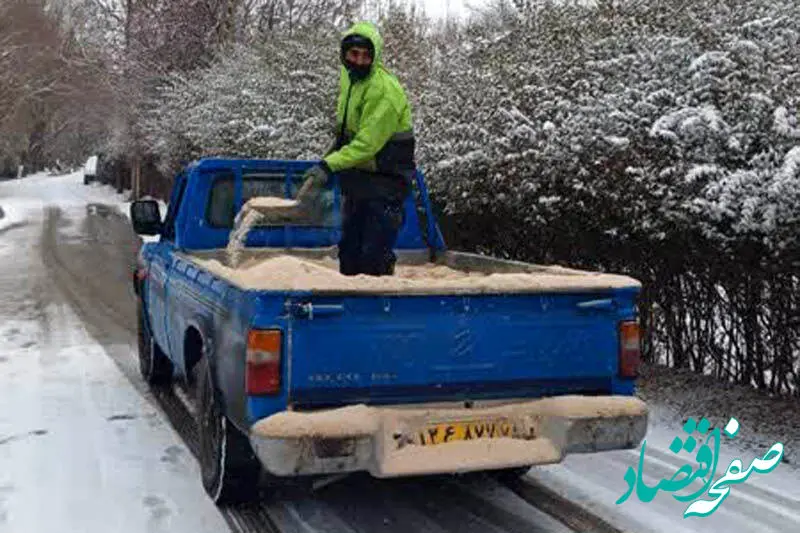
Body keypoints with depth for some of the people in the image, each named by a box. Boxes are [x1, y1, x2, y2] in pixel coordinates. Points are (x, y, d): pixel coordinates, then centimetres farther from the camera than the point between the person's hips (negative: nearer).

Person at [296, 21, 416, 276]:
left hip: (386, 181, -9)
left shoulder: (386, 90, -23)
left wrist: (328, 166, -34)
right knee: (349, 251, 15)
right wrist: (332, 154, 10)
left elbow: (367, 144, -29)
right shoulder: (347, 76, 5)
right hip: (357, 177, 9)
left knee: (375, 258, -10)